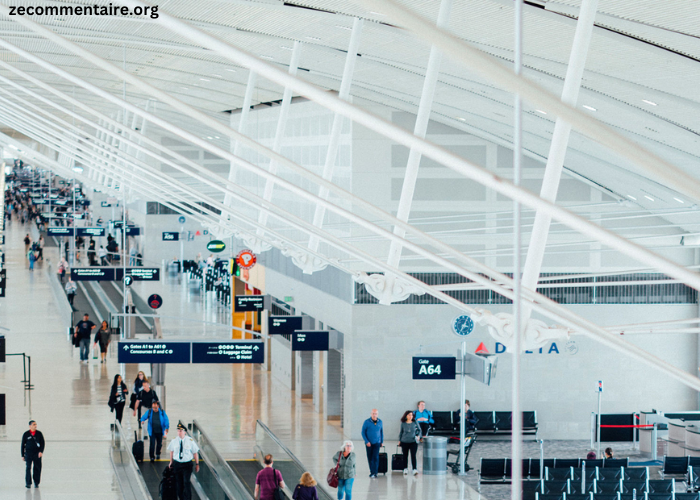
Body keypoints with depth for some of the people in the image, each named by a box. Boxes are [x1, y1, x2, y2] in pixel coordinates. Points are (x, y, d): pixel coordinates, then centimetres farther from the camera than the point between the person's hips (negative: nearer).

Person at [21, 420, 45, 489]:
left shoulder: (39, 433, 6)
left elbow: (42, 443, 5)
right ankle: (28, 483, -10)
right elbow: (23, 445, 7)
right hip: (28, 453, -1)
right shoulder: (26, 434, 3)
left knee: (37, 468, 1)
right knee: (28, 467, -10)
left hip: (37, 454, 1)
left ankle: (36, 483, 11)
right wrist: (23, 455, 5)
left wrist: (41, 451, -11)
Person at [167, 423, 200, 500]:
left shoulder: (190, 441, -8)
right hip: (177, 464, 3)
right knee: (179, 483, 8)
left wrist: (197, 464, 3)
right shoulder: (174, 441, -1)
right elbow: (172, 451, 15)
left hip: (187, 464, -3)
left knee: (186, 482, -14)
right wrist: (171, 462, 20)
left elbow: (195, 453, 0)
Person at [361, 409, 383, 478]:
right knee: (370, 458, 6)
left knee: (376, 457, -11)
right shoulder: (367, 422, -6)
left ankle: (374, 472, -12)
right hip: (369, 443, 0)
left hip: (377, 443, 0)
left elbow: (381, 432, 13)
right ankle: (372, 471, 19)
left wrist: (382, 442, 13)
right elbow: (363, 432, -3)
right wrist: (366, 441, -11)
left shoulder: (380, 422, 1)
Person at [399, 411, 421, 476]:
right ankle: (405, 469, 22)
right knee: (405, 456, 10)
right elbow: (401, 432, 11)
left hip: (413, 441, -1)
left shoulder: (415, 423, -1)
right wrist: (399, 440, 12)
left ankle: (415, 470, -14)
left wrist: (418, 436, -4)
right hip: (405, 442, 1)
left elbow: (419, 430, 13)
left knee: (413, 456, -11)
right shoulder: (403, 423, 0)